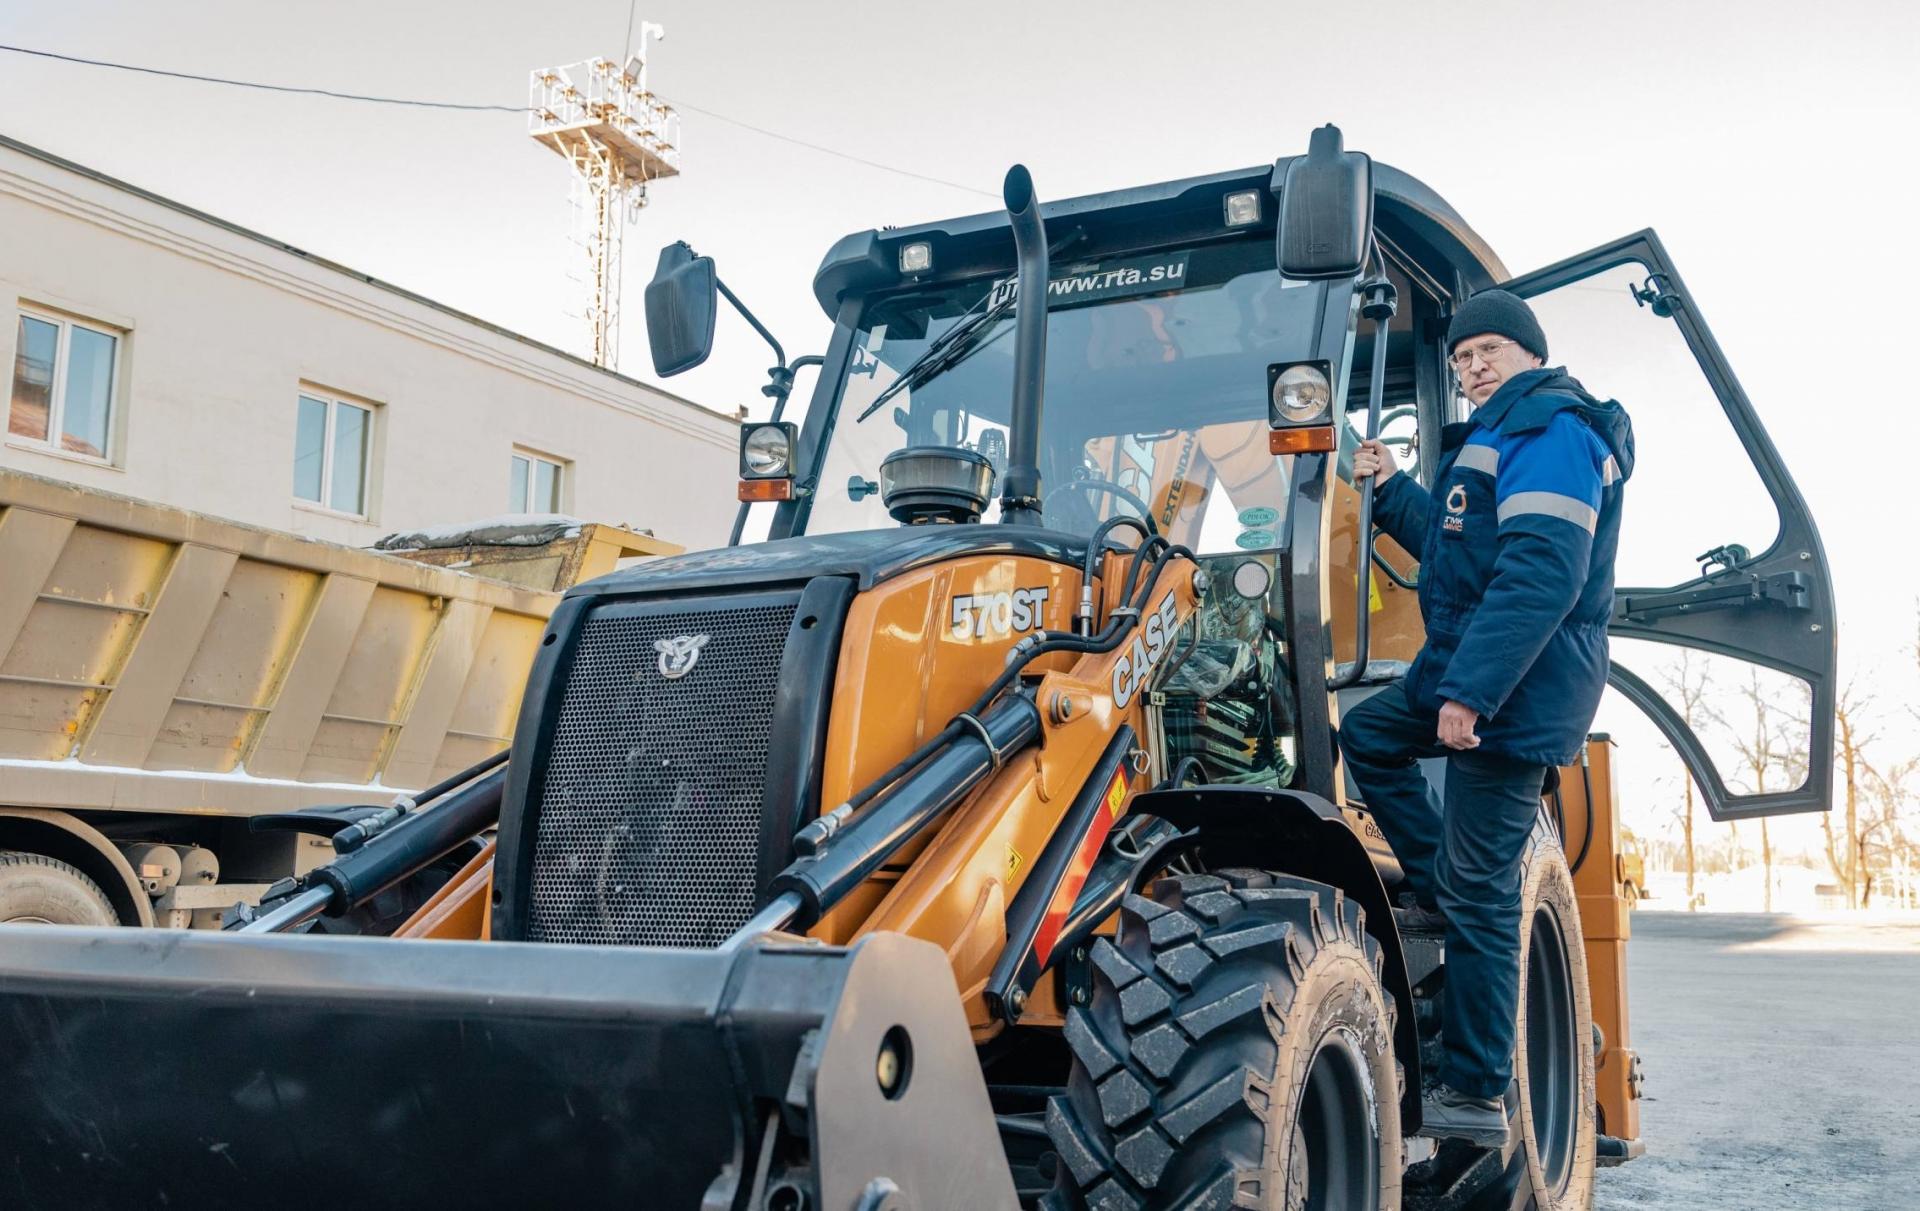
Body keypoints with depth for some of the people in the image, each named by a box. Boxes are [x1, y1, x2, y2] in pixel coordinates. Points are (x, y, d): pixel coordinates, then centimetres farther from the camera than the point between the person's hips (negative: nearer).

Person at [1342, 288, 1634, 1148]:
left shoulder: (1550, 432, -13)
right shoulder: (1499, 436, 20)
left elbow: (1541, 576, -25)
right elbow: (1456, 547, 29)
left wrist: (1473, 690, -28)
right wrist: (1392, 490, 19)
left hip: (1514, 690, -11)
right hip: (1466, 670, 11)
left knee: (1479, 894, -7)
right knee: (1366, 735, 26)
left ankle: (1475, 1099, 1)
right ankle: (1438, 894, 24)